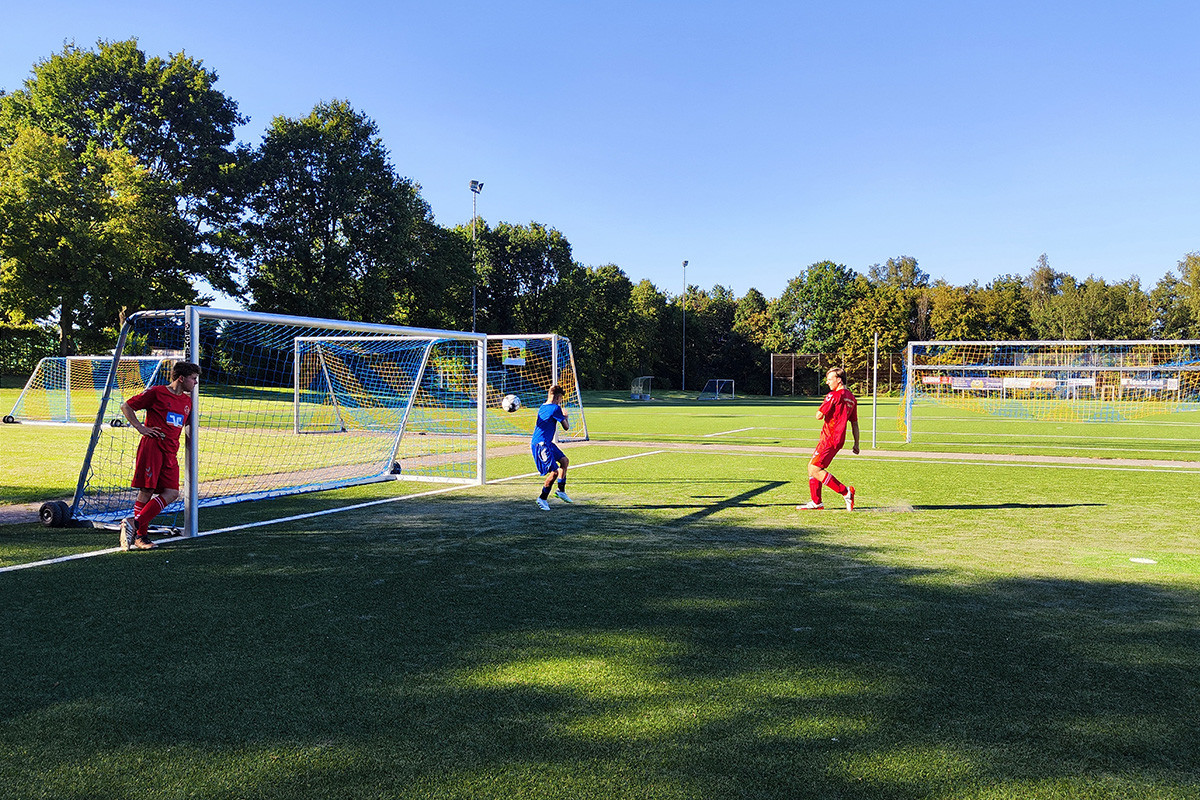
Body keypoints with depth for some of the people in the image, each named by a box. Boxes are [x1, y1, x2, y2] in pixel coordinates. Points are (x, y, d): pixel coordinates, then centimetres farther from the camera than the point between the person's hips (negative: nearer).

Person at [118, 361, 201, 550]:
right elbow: (126, 406, 4)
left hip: (171, 452, 6)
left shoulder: (187, 401, 18)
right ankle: (141, 536, -1)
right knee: (146, 491, -6)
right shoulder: (156, 392, -1)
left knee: (172, 493, -8)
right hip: (151, 447, -6)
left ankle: (135, 523, -6)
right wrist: (140, 427, -6)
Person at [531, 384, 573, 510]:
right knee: (554, 471, -12)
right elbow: (566, 427, -7)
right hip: (541, 444, -10)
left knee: (564, 460, 17)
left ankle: (561, 491, 21)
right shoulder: (556, 408, -14)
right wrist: (565, 417, 9)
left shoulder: (543, 407, 14)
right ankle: (542, 499, 0)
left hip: (546, 443, 10)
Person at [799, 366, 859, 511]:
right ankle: (816, 502, 16)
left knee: (814, 470, -10)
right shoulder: (852, 398, 15)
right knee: (812, 467, 14)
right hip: (839, 439, 10)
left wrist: (822, 408, 5)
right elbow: (854, 424, 18)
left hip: (829, 439, -10)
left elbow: (819, 415, -18)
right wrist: (856, 444, 22)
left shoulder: (833, 395, -13)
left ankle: (845, 492, -10)